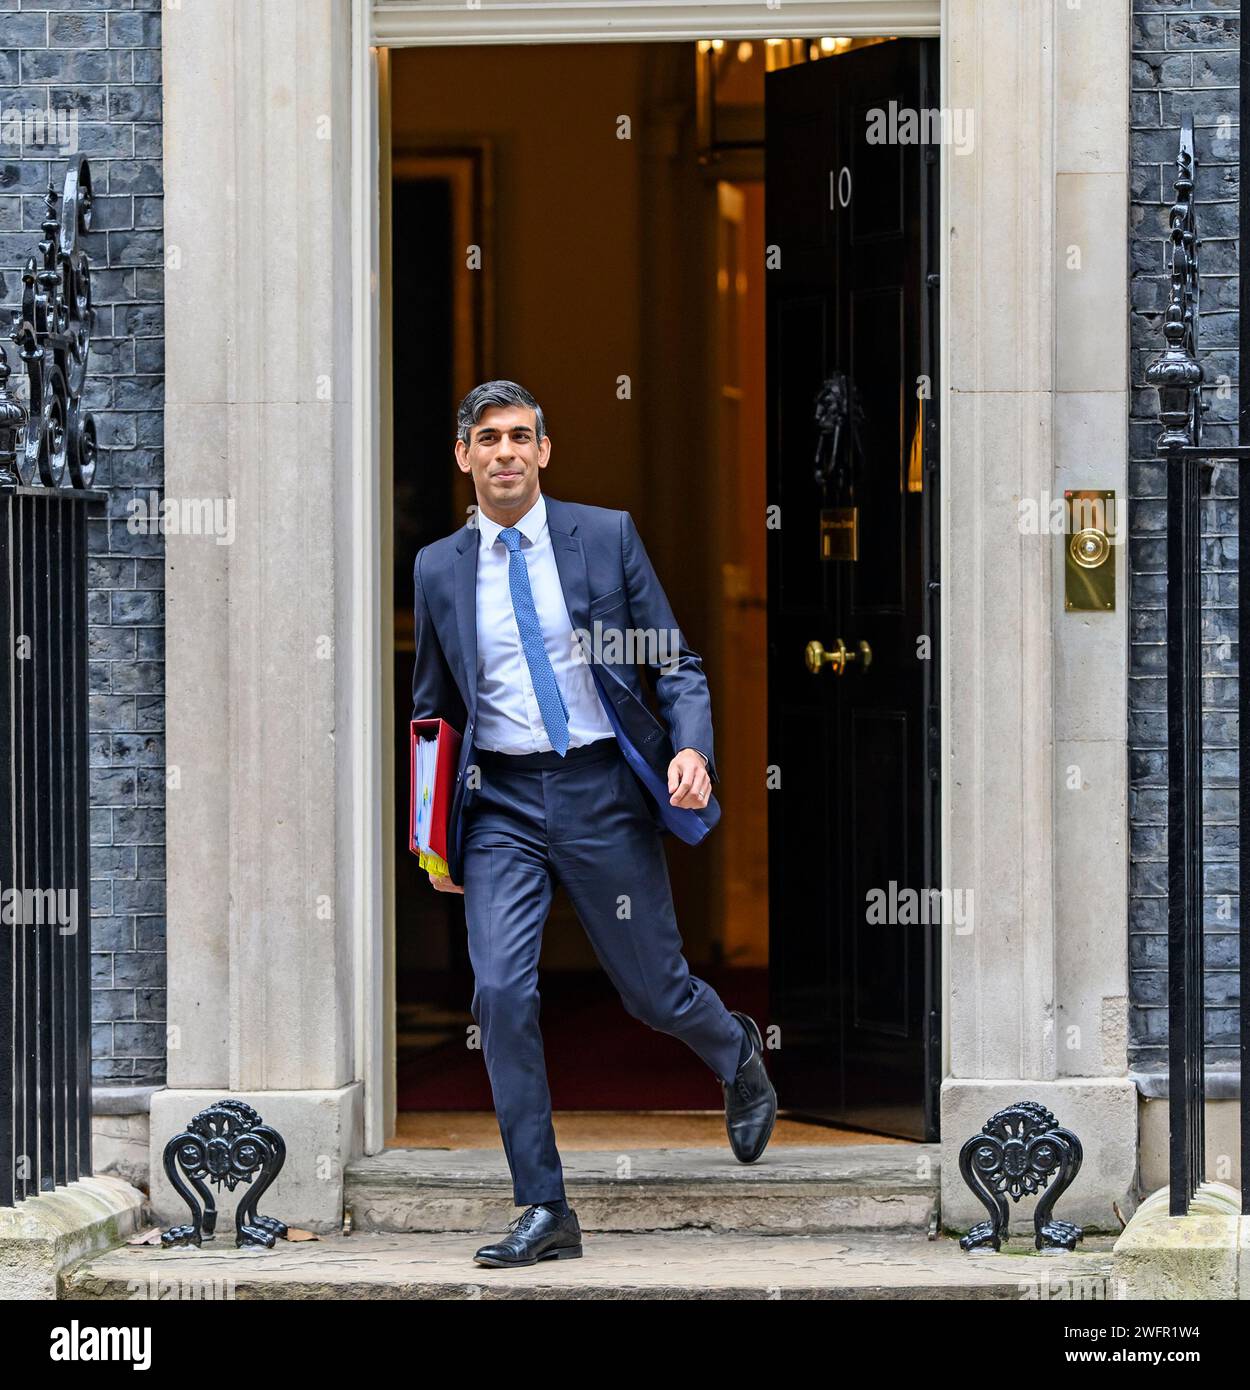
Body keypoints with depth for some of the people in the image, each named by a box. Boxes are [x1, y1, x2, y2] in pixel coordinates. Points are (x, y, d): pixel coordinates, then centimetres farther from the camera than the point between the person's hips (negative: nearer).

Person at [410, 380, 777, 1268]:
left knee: (656, 993, 7)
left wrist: (692, 750, -16)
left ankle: (737, 1052, 45)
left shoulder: (607, 536, 0)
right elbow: (433, 709, 16)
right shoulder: (439, 570, 6)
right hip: (501, 804, 1)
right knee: (502, 993, -13)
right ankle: (545, 1213, -5)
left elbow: (677, 663, 2)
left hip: (602, 793, -1)